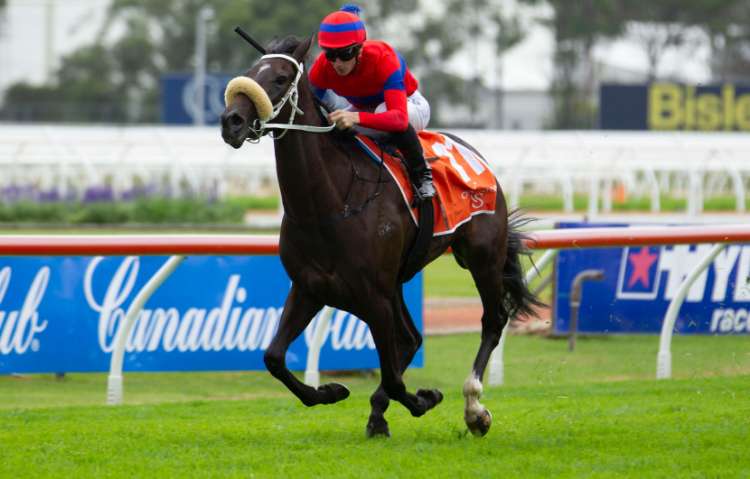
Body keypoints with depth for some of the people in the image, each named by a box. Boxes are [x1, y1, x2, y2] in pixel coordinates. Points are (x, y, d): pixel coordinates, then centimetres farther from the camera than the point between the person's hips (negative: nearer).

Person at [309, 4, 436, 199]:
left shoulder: (383, 58, -39)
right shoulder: (321, 68, -25)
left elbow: (399, 117, -50)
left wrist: (356, 118, -66)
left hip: (410, 105, -5)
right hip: (362, 108, 5)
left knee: (384, 111, -40)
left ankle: (421, 174, -21)